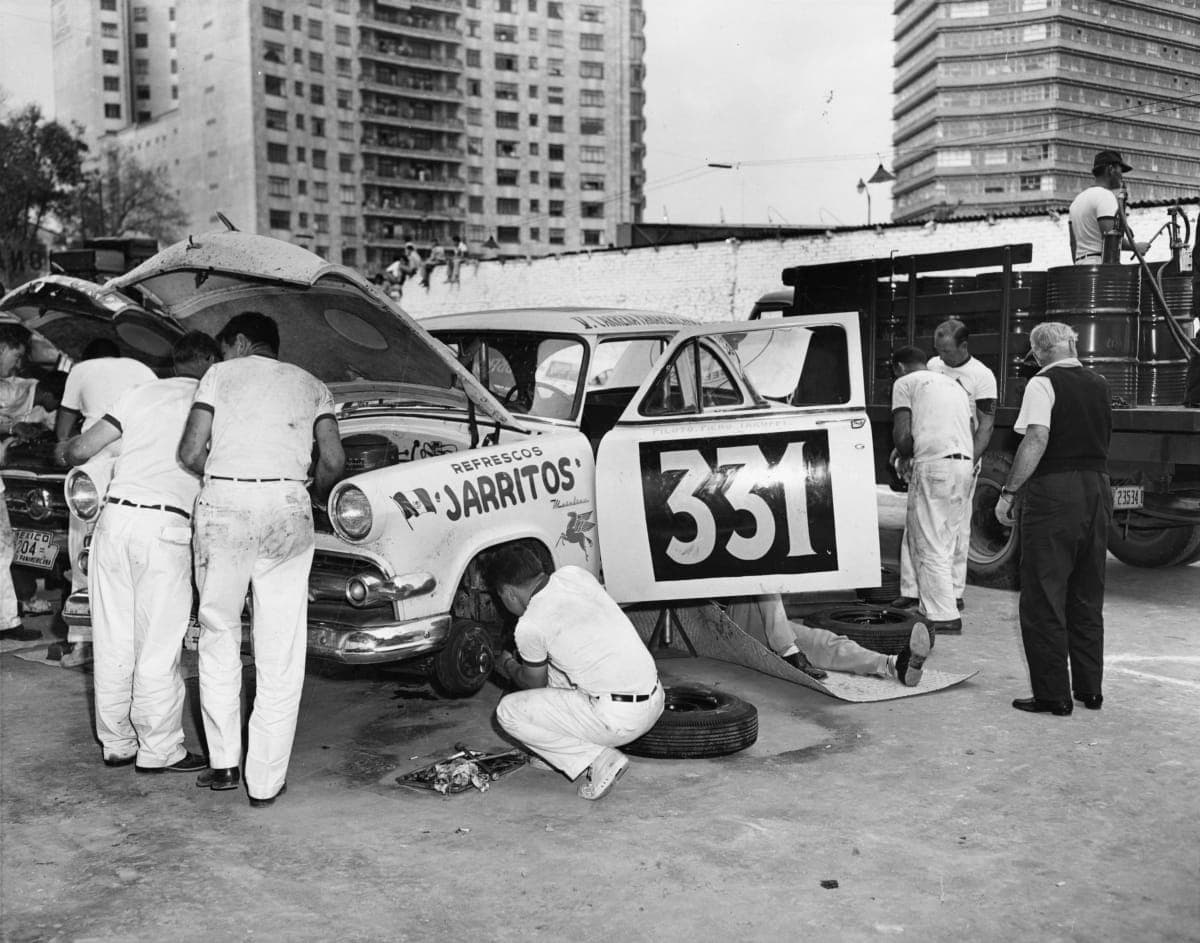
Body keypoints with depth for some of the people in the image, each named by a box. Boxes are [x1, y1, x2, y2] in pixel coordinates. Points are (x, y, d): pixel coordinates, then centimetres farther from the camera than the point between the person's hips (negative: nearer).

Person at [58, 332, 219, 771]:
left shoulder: (141, 392, 13)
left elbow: (79, 450, 10)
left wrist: (66, 452, 32)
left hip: (114, 517, 4)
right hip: (164, 525, -4)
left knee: (113, 642, 12)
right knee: (158, 647, 4)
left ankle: (116, 742, 23)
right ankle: (159, 750, 11)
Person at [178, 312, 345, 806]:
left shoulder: (221, 374, 13)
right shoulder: (311, 384, 18)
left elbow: (190, 454, 4)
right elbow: (333, 460, 5)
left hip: (224, 505, -1)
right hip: (287, 509, 1)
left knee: (218, 635, 16)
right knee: (280, 653, 5)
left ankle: (223, 763, 18)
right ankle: (266, 780, 9)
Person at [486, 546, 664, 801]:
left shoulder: (530, 626, -11)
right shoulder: (574, 574, 7)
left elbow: (535, 683, 8)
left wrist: (509, 667, 29)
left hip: (621, 718, -8)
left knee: (508, 711, 1)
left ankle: (600, 760, -2)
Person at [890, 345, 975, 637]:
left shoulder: (905, 383, 6)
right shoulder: (954, 385, 27)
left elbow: (902, 433, -7)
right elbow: (970, 433, 23)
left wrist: (905, 457, 12)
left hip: (932, 463, -7)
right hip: (964, 463, 8)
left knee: (929, 546, -4)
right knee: (943, 544, 15)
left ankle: (944, 615, -7)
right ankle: (930, 605, 17)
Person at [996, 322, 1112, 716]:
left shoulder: (1043, 384, -10)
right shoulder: (1099, 385, 12)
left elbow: (1037, 440, -20)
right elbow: (1103, 438, 17)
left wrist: (1009, 491, -19)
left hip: (1054, 492, -7)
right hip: (1097, 489, 7)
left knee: (1044, 598, 1)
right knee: (1088, 597, 16)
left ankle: (1053, 694, 3)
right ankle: (1089, 689, 24)